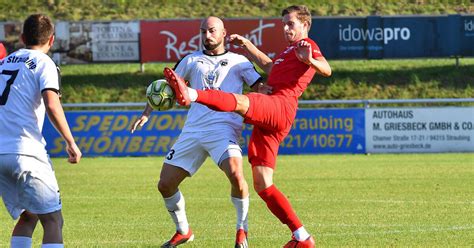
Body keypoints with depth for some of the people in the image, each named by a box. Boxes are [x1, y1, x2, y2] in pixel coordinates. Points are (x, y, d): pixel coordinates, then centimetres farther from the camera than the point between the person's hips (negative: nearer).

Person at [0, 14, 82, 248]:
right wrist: (70, 142, -9)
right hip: (26, 152, -6)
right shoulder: (44, 64, -1)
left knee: (27, 216, 19)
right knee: (53, 221, -4)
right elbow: (52, 106, -15)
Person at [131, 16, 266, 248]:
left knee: (236, 174, -30)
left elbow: (260, 87, 5)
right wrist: (146, 113, 13)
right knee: (165, 184, 0)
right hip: (193, 131, 4)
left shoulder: (238, 62, 11)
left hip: (224, 130, -4)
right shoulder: (192, 60, 18)